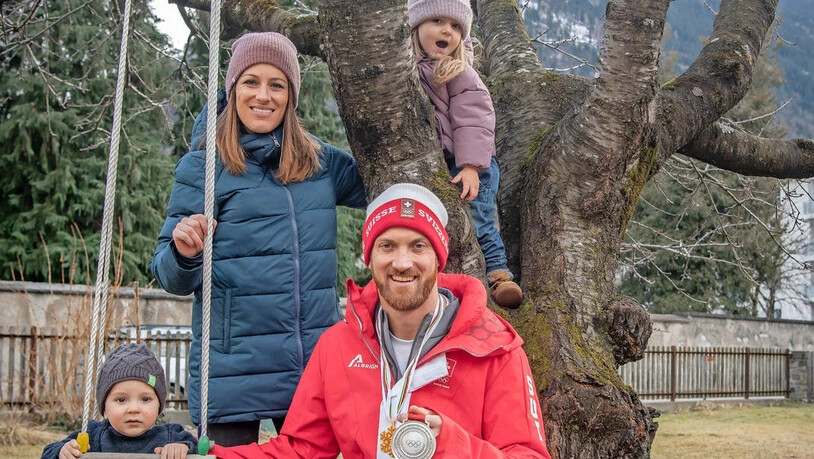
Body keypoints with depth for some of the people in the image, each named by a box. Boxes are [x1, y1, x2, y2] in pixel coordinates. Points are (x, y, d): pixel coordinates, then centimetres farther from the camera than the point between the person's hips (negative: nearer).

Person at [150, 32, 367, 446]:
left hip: (316, 365, 4)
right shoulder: (202, 167, -3)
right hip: (235, 374, -3)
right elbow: (174, 280, -3)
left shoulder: (322, 162, 7)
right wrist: (184, 254, -26)